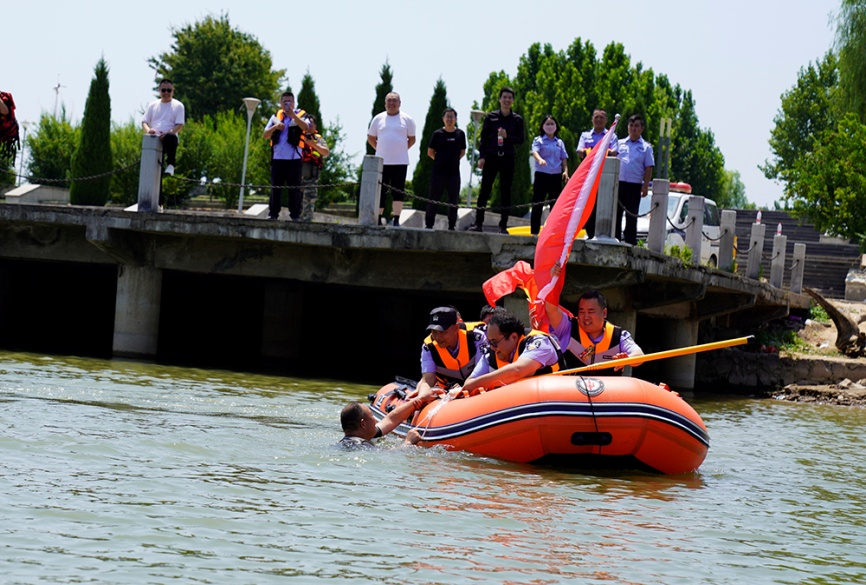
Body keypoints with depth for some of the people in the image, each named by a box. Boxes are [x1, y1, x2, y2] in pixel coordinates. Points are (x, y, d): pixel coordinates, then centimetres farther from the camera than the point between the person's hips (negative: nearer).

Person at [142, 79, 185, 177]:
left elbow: (179, 125, 0)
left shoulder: (178, 106, 9)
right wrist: (148, 130, -10)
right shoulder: (153, 105, 19)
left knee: (171, 137, -41)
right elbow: (144, 122, 16)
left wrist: (168, 133, -20)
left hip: (169, 137, -4)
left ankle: (171, 164, -33)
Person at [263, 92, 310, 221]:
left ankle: (295, 214, 1)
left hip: (294, 158, -3)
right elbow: (265, 135, 13)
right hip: (277, 158, 3)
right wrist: (275, 127, -6)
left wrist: (293, 115, -25)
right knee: (275, 187, 5)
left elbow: (306, 127, -16)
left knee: (294, 188, -2)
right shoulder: (276, 117, 15)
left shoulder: (300, 115, 5)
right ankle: (273, 213, 9)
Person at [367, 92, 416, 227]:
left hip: (400, 162, -1)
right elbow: (371, 138, 16)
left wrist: (400, 150, 5)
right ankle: (378, 219, 9)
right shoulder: (378, 119, 9)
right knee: (380, 192, 3)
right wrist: (381, 150, 7)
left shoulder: (407, 119, 5)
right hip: (382, 161, 1)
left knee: (398, 192, -4)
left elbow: (412, 139, 11)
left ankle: (396, 221, -2)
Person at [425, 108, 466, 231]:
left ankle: (452, 226, 13)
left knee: (454, 201, 5)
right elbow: (430, 152, 5)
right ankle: (429, 224, 6)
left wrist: (454, 160, 7)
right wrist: (440, 160, 3)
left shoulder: (460, 134, 7)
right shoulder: (438, 134, 0)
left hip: (454, 173, 2)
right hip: (438, 172, -2)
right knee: (434, 200, 0)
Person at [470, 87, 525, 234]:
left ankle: (503, 226, 4)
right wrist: (482, 157, -5)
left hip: (507, 159, 1)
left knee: (505, 191, 1)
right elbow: (484, 137, 3)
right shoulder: (491, 117, 5)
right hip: (491, 156, -1)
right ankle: (478, 223, -1)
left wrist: (507, 136, -13)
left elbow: (521, 139, 4)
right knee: (485, 189, -4)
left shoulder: (517, 120, 6)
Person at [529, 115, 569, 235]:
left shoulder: (560, 142, 13)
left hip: (556, 176, 4)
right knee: (537, 204, -3)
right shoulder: (539, 140, 1)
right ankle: (534, 232, -1)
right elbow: (535, 151, -16)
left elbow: (564, 158, 13)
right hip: (541, 175, -4)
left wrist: (565, 171, -2)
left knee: (555, 205, 5)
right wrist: (540, 159, -37)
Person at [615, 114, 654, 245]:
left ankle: (630, 242, 2)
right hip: (618, 183, 2)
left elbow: (648, 169, 3)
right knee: (616, 214, 1)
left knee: (631, 216, 0)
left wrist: (645, 186, -7)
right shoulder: (620, 144, 13)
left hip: (635, 185, -2)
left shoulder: (646, 147, 7)